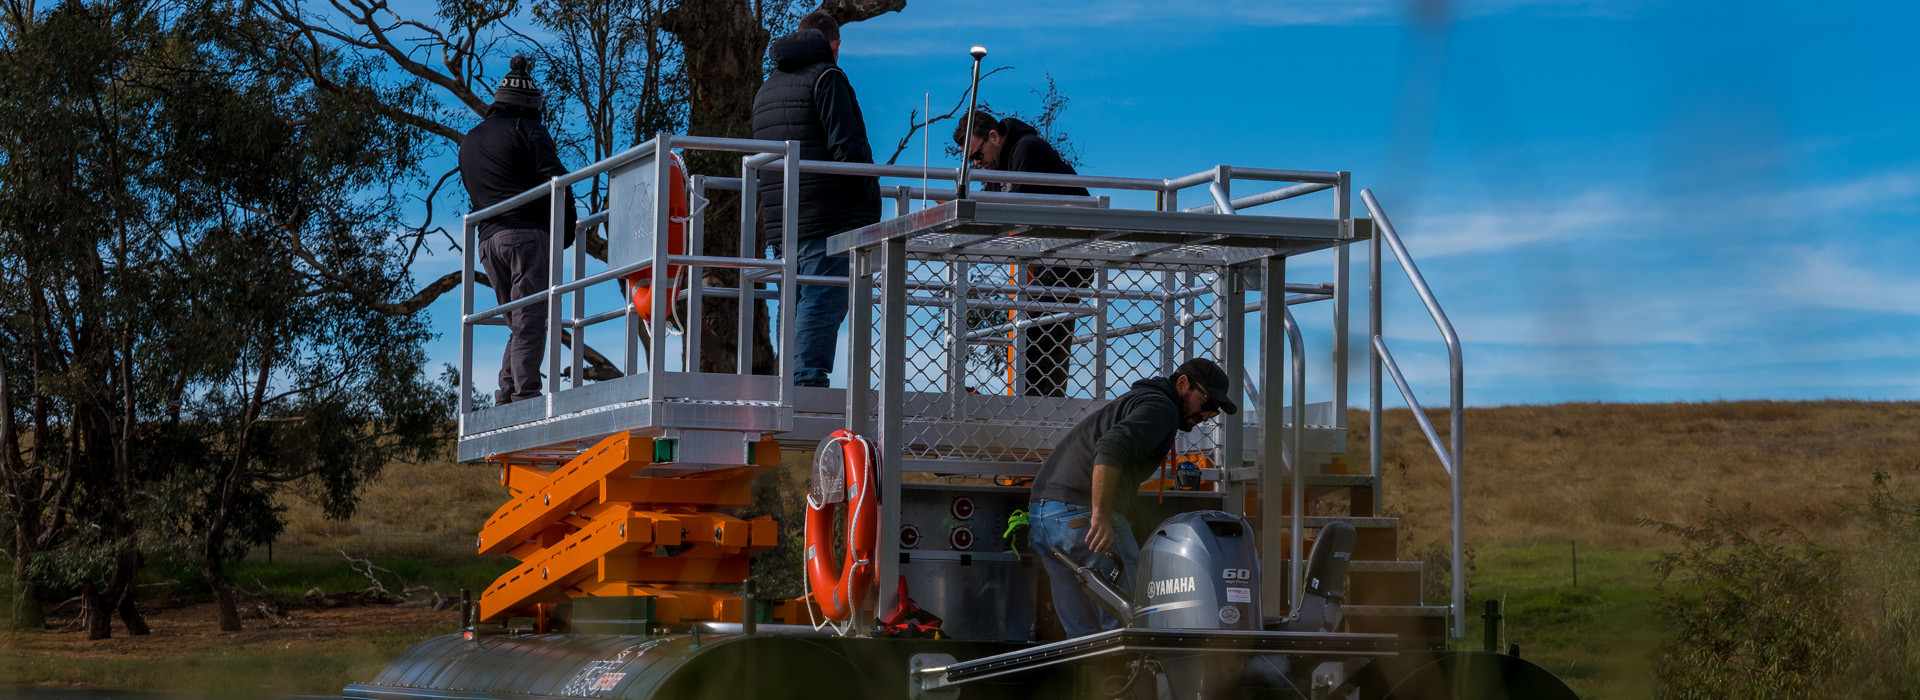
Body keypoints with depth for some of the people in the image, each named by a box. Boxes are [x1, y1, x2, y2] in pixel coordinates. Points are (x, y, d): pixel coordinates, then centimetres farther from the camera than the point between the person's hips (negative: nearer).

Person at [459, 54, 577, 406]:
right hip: (527, 232, -6)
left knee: (519, 324, 11)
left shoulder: (470, 140, 24)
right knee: (531, 319, -11)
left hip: (488, 240, 6)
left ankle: (506, 397, -1)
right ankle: (525, 393, -21)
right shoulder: (528, 130, 2)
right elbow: (555, 179, -8)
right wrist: (568, 229, 0)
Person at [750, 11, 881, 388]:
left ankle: (796, 386, 7)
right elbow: (847, 146, -14)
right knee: (824, 302, -10)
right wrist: (871, 202, -8)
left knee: (800, 306, 11)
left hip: (783, 222, 8)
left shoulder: (766, 88, 23)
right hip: (832, 217, -8)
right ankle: (808, 383, -17)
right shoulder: (827, 77, -4)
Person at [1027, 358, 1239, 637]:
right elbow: (1111, 448, -22)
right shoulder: (1162, 407, -5)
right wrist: (1101, 516, -27)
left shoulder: (1132, 401, 28)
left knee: (1084, 633, 9)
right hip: (1081, 511, -10)